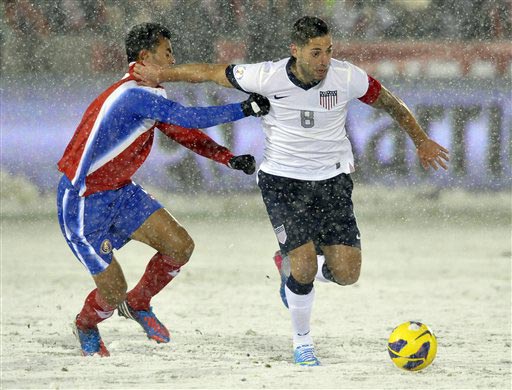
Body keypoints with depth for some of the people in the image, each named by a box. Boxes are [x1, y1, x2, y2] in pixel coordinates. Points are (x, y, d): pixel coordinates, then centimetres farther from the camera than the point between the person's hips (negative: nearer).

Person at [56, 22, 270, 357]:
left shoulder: (147, 96, 7)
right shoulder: (134, 95, -25)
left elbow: (182, 130, 14)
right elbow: (189, 118, -32)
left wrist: (229, 158, 2)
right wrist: (245, 109, -26)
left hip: (120, 191, 9)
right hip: (83, 204, -9)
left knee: (180, 245, -4)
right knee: (113, 291, -5)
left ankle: (138, 304, 20)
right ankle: (86, 326, 30)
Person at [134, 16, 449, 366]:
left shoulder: (347, 77, -12)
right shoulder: (268, 77, -16)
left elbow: (391, 103, 5)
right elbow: (211, 73, -2)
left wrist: (422, 141, 16)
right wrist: (161, 74, 5)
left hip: (333, 180, 2)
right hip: (283, 182, -2)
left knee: (347, 274, -6)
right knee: (305, 267, -17)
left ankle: (290, 264, 27)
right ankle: (302, 342, 11)